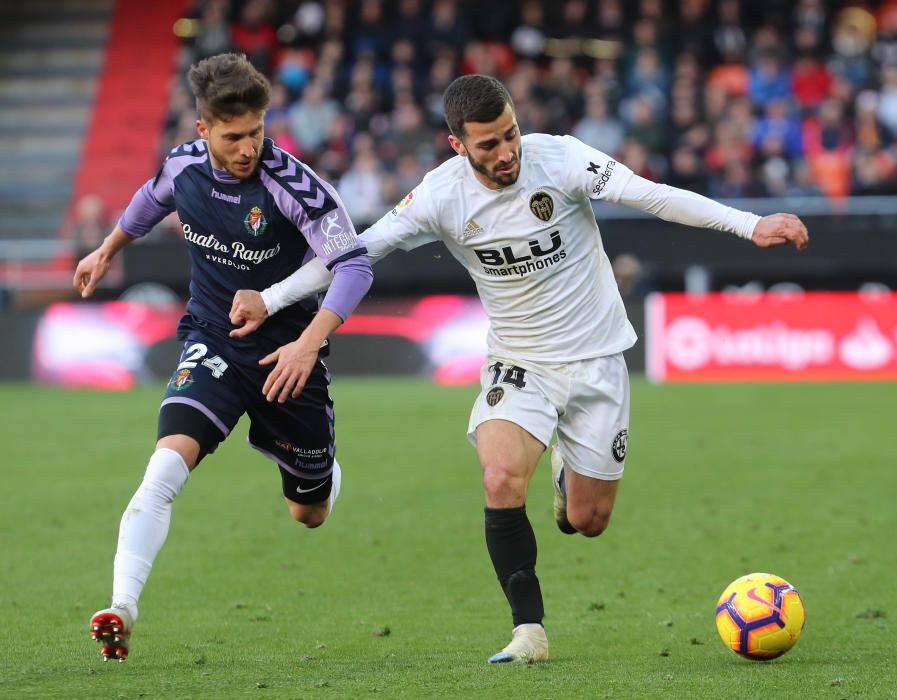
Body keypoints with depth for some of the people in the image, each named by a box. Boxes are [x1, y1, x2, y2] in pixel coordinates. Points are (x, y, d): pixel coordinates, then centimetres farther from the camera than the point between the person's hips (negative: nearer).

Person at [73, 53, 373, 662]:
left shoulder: (294, 184, -23)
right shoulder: (182, 166, -7)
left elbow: (354, 265, -24)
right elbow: (153, 200, 18)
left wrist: (309, 343, -37)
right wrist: (109, 250, 34)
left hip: (286, 349, -2)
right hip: (212, 340, 2)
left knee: (310, 513, 13)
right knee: (168, 462, -25)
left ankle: (321, 469, 53)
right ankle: (122, 609, -32)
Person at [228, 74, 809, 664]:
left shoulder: (559, 158, -18)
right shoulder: (442, 195, -13)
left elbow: (652, 195, -23)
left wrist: (749, 225, -32)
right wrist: (269, 300, -10)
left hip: (596, 361, 0)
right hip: (518, 365, 0)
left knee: (587, 523, 5)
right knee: (501, 479, -27)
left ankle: (568, 473, 44)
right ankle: (530, 632, -17)